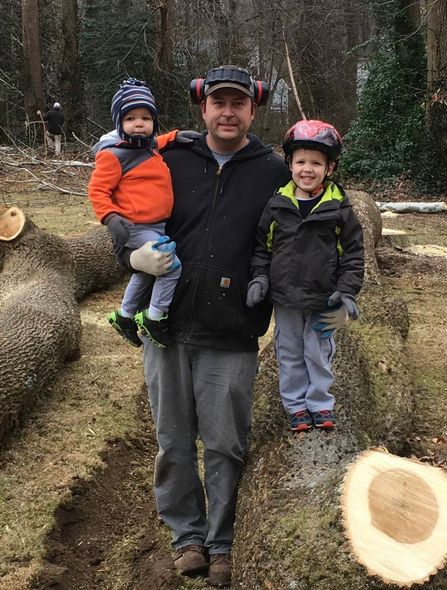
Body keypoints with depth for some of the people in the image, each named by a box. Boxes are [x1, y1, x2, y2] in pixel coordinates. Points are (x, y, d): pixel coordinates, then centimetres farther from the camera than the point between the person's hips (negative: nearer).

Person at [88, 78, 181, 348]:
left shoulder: (150, 148, 7)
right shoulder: (113, 155, -17)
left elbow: (159, 141, 32)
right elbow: (97, 190, -16)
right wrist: (111, 217, -29)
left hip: (157, 226, 9)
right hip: (136, 229, -9)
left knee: (147, 271, 25)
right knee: (173, 266, -18)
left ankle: (125, 315, 46)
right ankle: (154, 319, -1)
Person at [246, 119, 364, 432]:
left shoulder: (339, 207, -6)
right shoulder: (277, 205, -1)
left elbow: (353, 252, -2)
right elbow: (262, 245, 8)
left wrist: (347, 292, -8)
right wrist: (260, 277, -3)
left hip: (323, 301, -2)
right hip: (285, 300, 2)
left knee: (319, 354, 11)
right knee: (289, 354, 13)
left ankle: (320, 403, 28)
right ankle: (296, 405, 27)